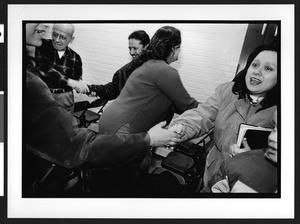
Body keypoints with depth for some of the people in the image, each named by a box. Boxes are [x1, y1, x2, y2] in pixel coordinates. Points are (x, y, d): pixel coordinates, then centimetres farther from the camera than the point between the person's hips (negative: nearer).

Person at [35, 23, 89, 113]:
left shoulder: (75, 58, 4)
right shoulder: (42, 46, -4)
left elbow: (77, 80, 8)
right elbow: (43, 69, -19)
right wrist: (68, 81, -27)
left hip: (64, 99, 2)